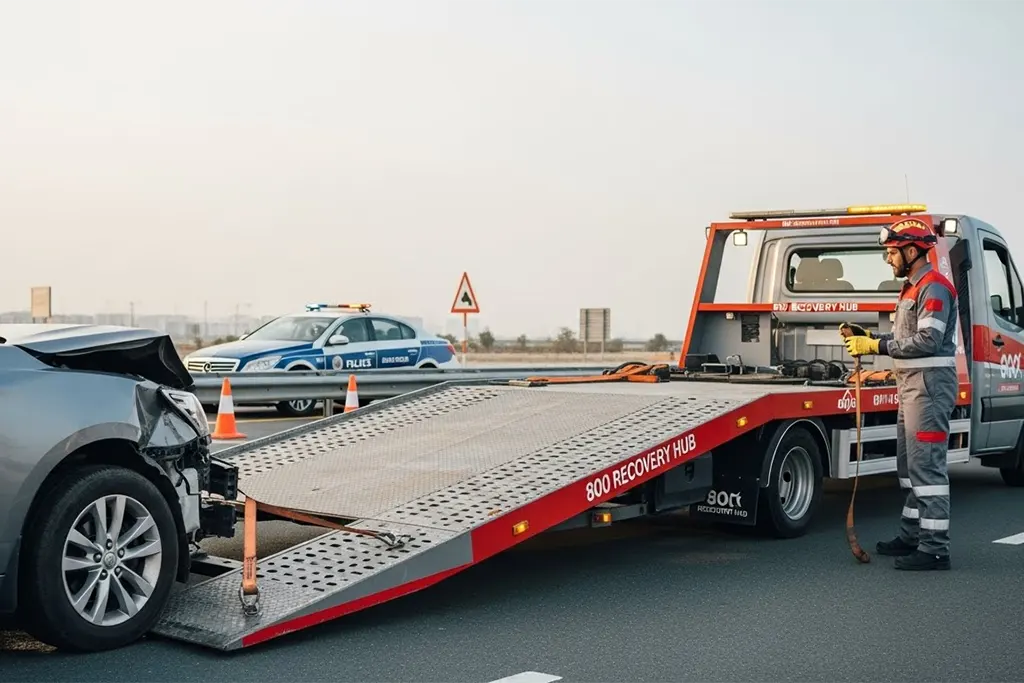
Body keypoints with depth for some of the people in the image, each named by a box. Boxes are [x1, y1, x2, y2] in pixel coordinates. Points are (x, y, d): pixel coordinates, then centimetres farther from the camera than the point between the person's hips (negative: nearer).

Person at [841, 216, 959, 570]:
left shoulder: (934, 288, -14)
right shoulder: (911, 288, 19)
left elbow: (927, 341, -23)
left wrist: (877, 346, -19)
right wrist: (866, 337, 10)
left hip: (929, 385, -11)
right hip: (911, 385, 11)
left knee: (927, 466, -11)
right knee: (909, 464, 17)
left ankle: (934, 548, -9)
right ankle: (912, 536, 27)